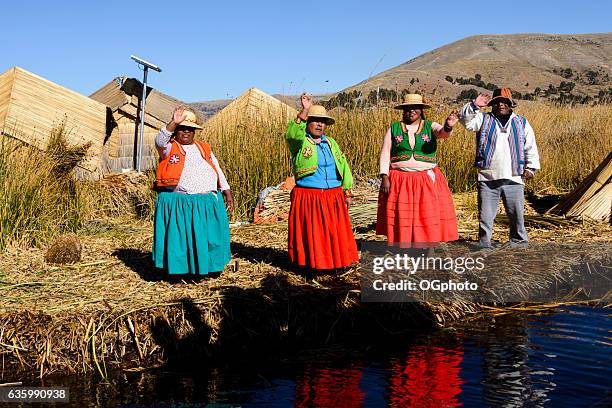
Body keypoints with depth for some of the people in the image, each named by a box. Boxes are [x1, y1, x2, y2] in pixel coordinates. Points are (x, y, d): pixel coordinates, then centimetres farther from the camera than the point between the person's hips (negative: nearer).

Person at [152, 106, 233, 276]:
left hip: (207, 203, 4)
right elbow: (160, 141, -18)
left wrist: (228, 194, 13)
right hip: (178, 204, -4)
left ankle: (203, 268, 20)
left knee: (206, 237, 7)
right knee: (180, 238, -1)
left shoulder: (204, 148, 19)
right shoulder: (169, 147, 5)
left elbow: (218, 171, 19)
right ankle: (178, 270, 9)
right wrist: (173, 122, -30)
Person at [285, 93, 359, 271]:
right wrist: (305, 111, -33)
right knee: (310, 234, 1)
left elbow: (343, 166, 18)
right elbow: (292, 133, -26)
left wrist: (347, 192, 14)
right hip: (307, 197, -4)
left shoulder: (331, 142, 15)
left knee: (336, 233, 7)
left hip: (333, 197, 5)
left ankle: (336, 263, 17)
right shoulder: (299, 142, -1)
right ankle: (312, 264, 11)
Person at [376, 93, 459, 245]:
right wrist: (384, 177, -6)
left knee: (428, 222, 0)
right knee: (401, 222, 0)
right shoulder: (394, 128, 6)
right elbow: (385, 154, 5)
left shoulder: (430, 126, 5)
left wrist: (448, 127, -41)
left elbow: (442, 133, -18)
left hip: (427, 181, 0)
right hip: (399, 182, 0)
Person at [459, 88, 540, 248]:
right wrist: (474, 106, -22)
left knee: (517, 215, 8)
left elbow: (531, 147, 15)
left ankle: (519, 244, 23)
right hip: (487, 179, -1)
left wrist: (531, 167, 9)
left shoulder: (521, 122, 13)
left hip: (514, 179, 1)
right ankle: (484, 246, 11)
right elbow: (466, 120, -9)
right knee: (485, 216, 2)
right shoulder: (483, 119, 8)